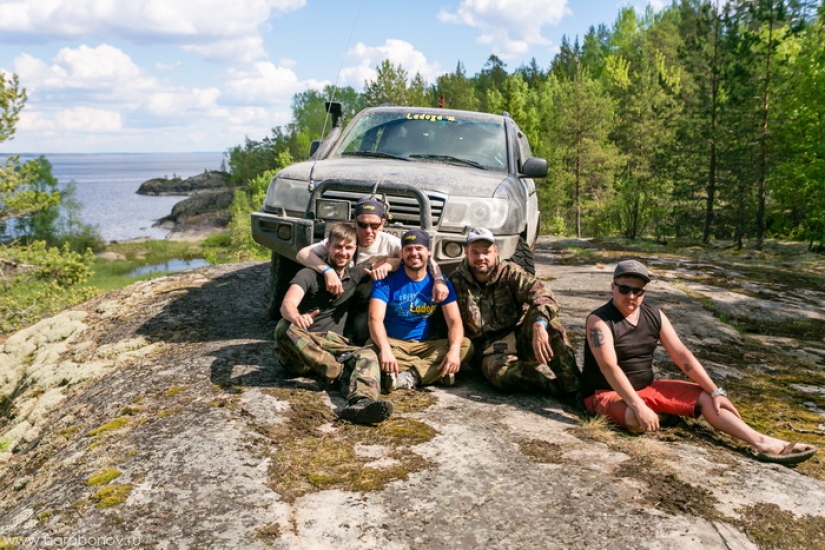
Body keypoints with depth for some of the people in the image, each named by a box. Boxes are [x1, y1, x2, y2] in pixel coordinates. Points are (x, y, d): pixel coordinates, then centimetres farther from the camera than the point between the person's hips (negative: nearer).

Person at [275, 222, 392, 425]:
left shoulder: (355, 275, 13)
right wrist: (296, 317, -46)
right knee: (285, 328, -36)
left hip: (333, 344, 3)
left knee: (367, 355, -28)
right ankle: (343, 375, -31)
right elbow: (287, 304, -21)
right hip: (298, 354, -3)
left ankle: (361, 403, -59)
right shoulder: (309, 275, -2)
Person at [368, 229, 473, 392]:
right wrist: (384, 349, -41)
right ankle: (439, 372, -30)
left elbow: (454, 320, -8)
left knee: (466, 345, -23)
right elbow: (375, 319, -21)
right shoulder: (387, 280, -8)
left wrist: (454, 350, -30)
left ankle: (409, 376, -33)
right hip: (393, 343, -2)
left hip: (427, 344, 3)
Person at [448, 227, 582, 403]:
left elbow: (543, 295, -20)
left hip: (521, 339, 1)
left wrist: (539, 324, -41)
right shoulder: (456, 281, 2)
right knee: (499, 371, -36)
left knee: (543, 314, -29)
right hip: (489, 348, -1)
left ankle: (574, 385, -31)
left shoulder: (510, 272, -3)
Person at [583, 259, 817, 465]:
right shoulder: (599, 320, -20)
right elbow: (609, 367, -30)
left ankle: (763, 443, -12)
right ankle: (665, 413, -5)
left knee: (704, 397, -7)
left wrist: (716, 392, -7)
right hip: (607, 393, -6)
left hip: (647, 386, 7)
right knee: (637, 420, -38)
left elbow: (682, 355, -1)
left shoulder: (654, 315, 0)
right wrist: (638, 406, -39)